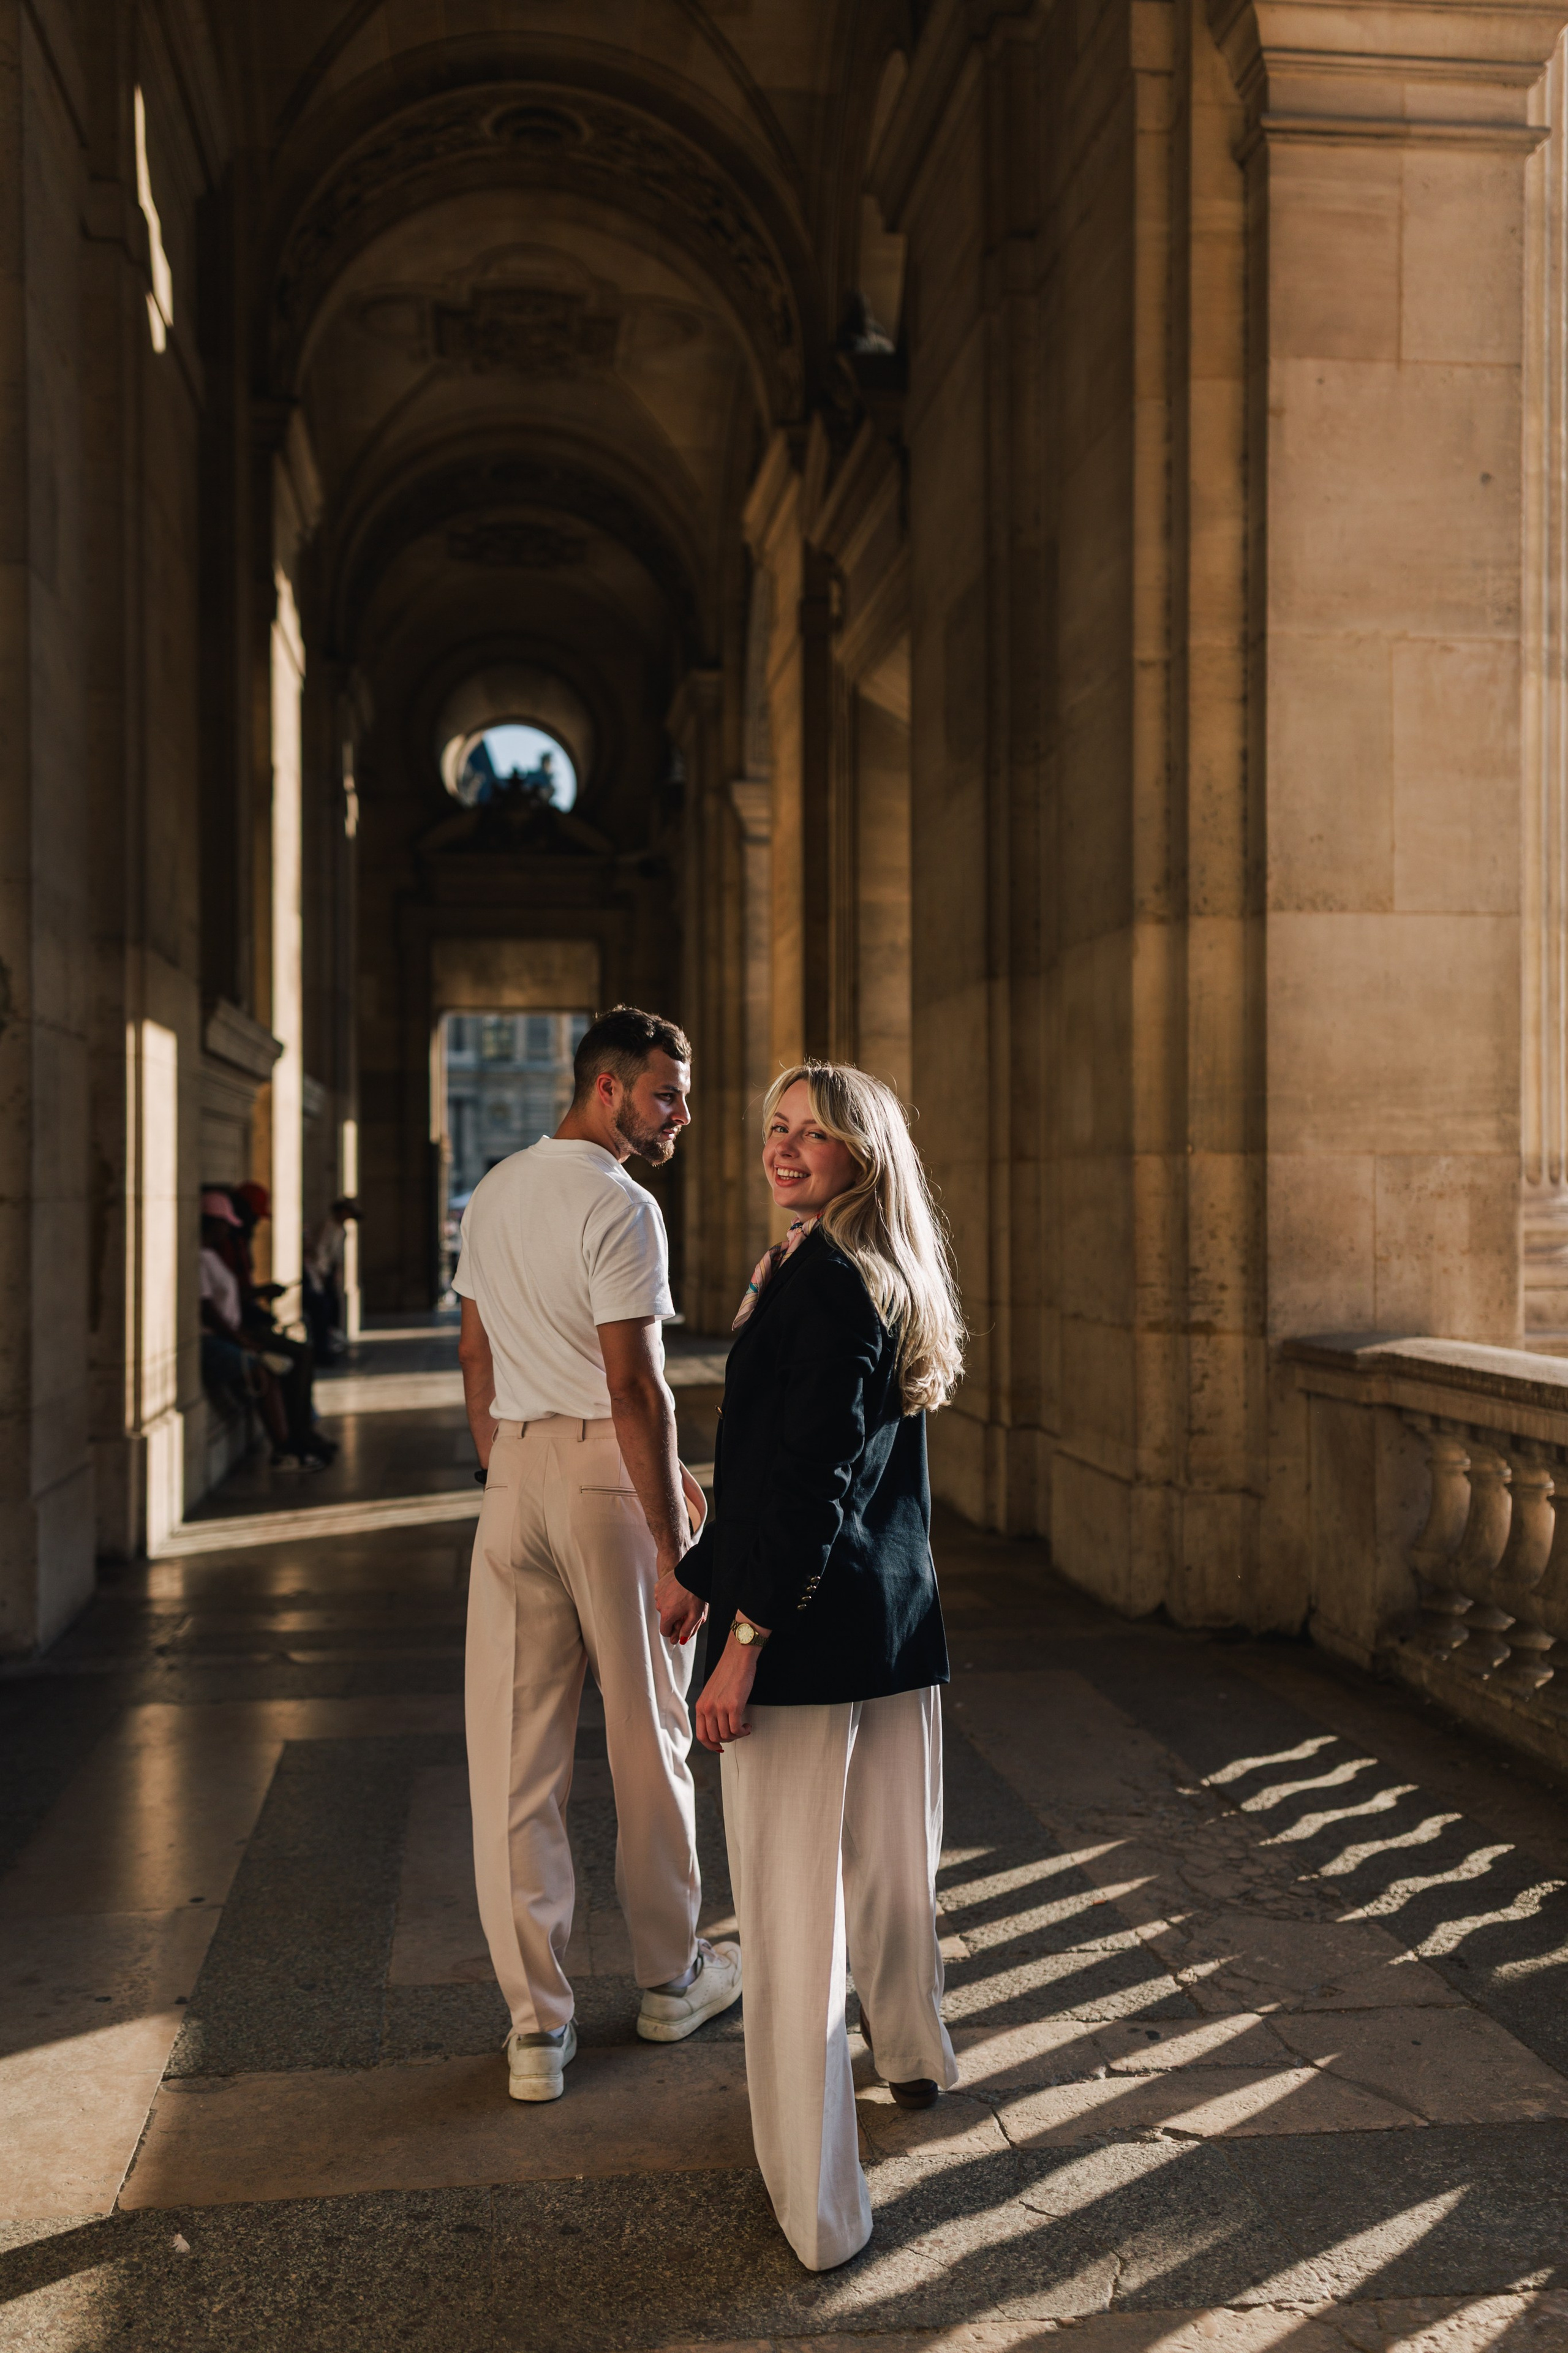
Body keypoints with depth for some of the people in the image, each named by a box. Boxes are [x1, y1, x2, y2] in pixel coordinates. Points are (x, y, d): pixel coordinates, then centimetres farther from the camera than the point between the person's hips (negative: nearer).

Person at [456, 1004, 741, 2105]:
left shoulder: (493, 1194, 12)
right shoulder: (619, 1206, -13)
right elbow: (634, 1390, -18)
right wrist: (676, 1552, -15)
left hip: (514, 1476, 7)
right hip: (607, 1475, -7)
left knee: (516, 1754, 7)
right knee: (650, 1742, 11)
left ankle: (538, 2025, 13)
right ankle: (671, 1979, 28)